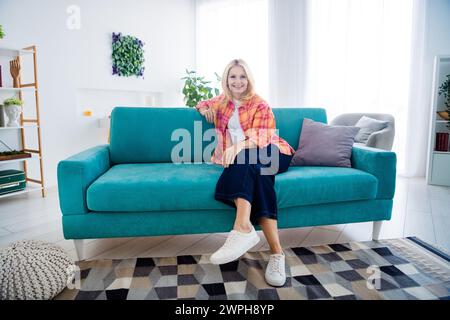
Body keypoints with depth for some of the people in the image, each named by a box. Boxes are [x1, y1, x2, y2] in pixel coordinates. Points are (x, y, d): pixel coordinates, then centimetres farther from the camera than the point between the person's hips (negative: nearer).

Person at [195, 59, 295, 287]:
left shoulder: (260, 105, 1)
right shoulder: (223, 101, 17)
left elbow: (259, 138, -14)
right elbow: (204, 104, 39)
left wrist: (237, 147, -35)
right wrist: (204, 109, 12)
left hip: (270, 153, -2)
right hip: (241, 159, 3)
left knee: (245, 159, -37)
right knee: (255, 175, -33)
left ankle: (243, 229, -54)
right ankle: (276, 252, -45)